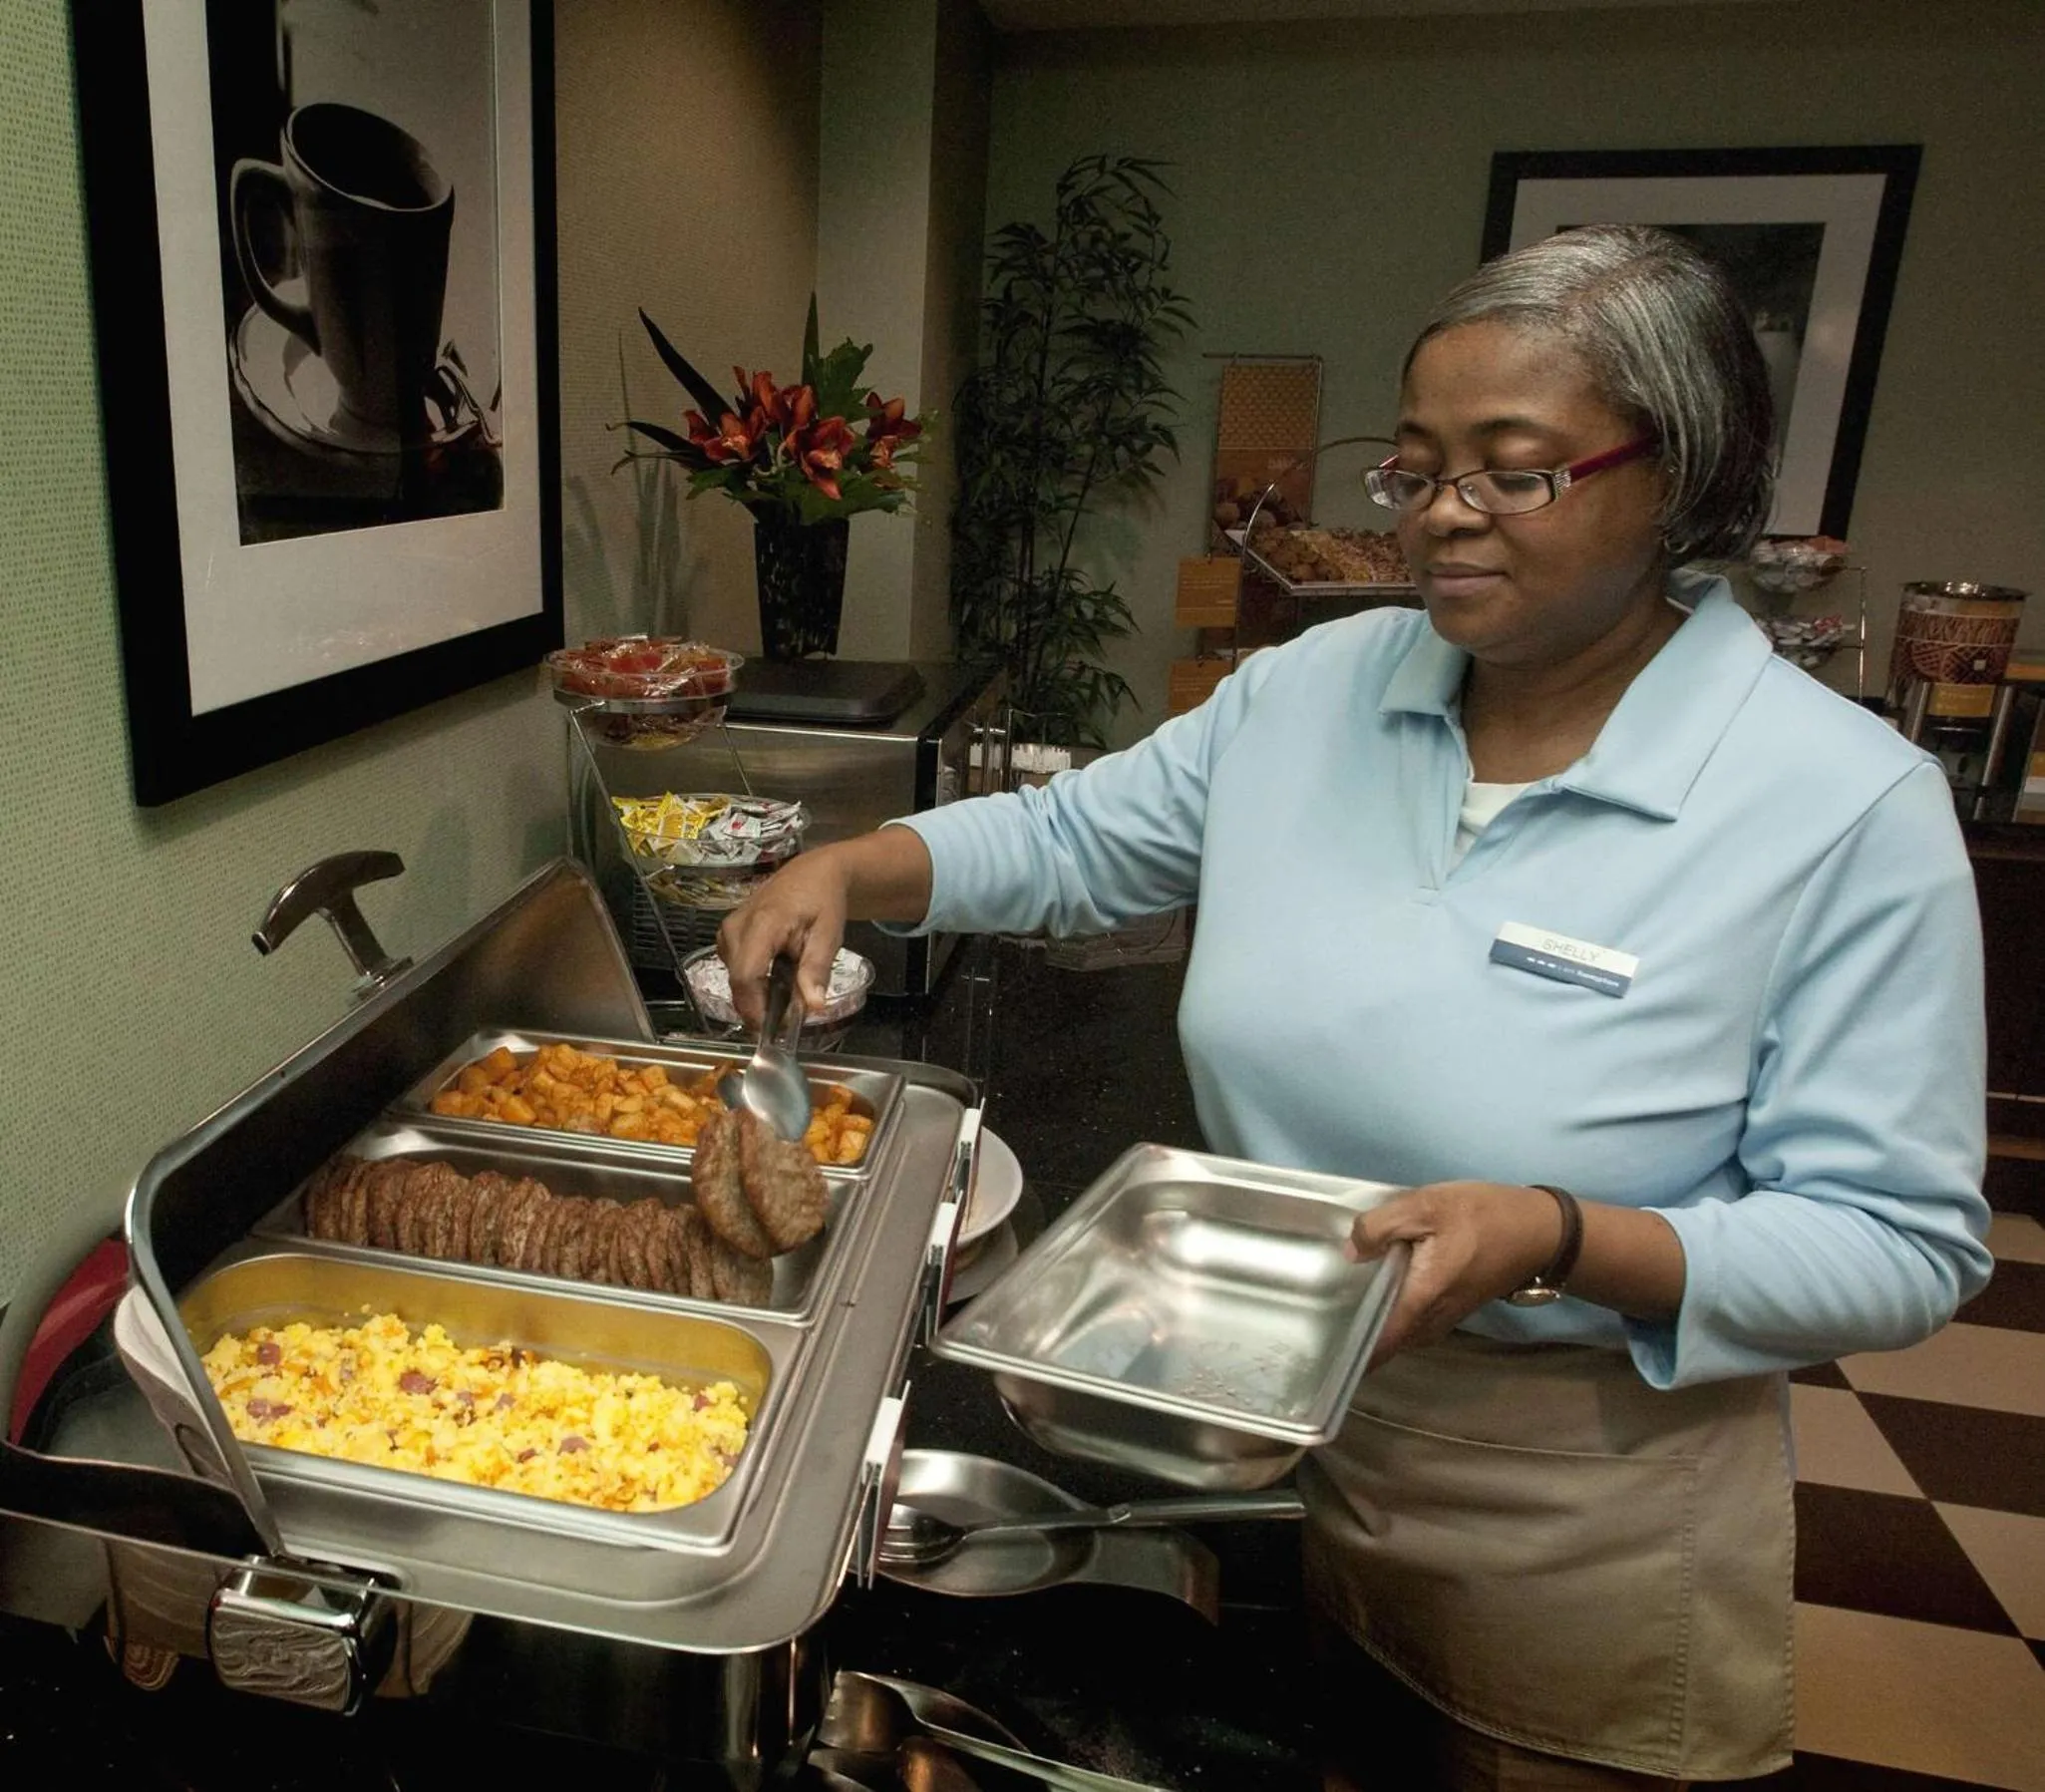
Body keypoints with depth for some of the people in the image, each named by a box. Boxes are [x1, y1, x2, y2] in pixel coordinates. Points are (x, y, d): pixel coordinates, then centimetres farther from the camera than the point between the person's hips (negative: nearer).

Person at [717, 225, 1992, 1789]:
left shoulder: (1850, 806, -18)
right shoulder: (1313, 688, -6)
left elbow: (1902, 1244, -16)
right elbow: (1071, 839, 5)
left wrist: (1561, 1240, -31)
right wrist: (849, 869, -11)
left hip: (1578, 1527, -3)